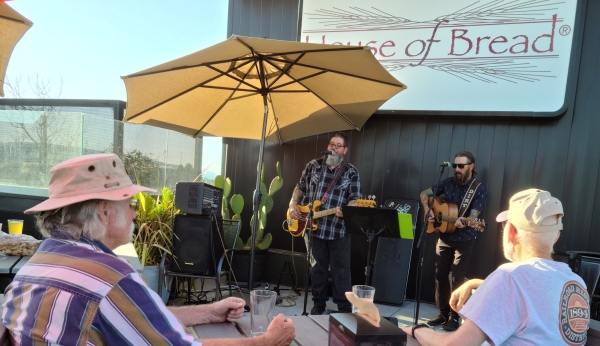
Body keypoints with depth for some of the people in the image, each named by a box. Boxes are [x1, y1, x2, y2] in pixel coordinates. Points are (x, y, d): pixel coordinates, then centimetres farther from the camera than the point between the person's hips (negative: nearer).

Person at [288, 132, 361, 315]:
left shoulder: (351, 172, -1)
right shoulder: (313, 166, 5)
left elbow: (355, 199, -5)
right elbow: (300, 188, 14)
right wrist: (293, 205, -1)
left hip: (338, 229, -2)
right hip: (313, 226, 2)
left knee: (341, 269, 5)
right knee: (317, 267, 13)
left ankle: (345, 306, 18)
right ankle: (319, 303, 28)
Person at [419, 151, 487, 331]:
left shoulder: (479, 189, -10)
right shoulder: (449, 183, 1)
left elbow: (473, 216, -17)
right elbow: (424, 193, 9)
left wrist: (463, 222, -40)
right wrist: (428, 210, -8)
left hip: (464, 240, -4)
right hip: (444, 237, 4)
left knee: (457, 278, -1)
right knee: (440, 276, 8)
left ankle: (454, 316, 14)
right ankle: (443, 313, 22)